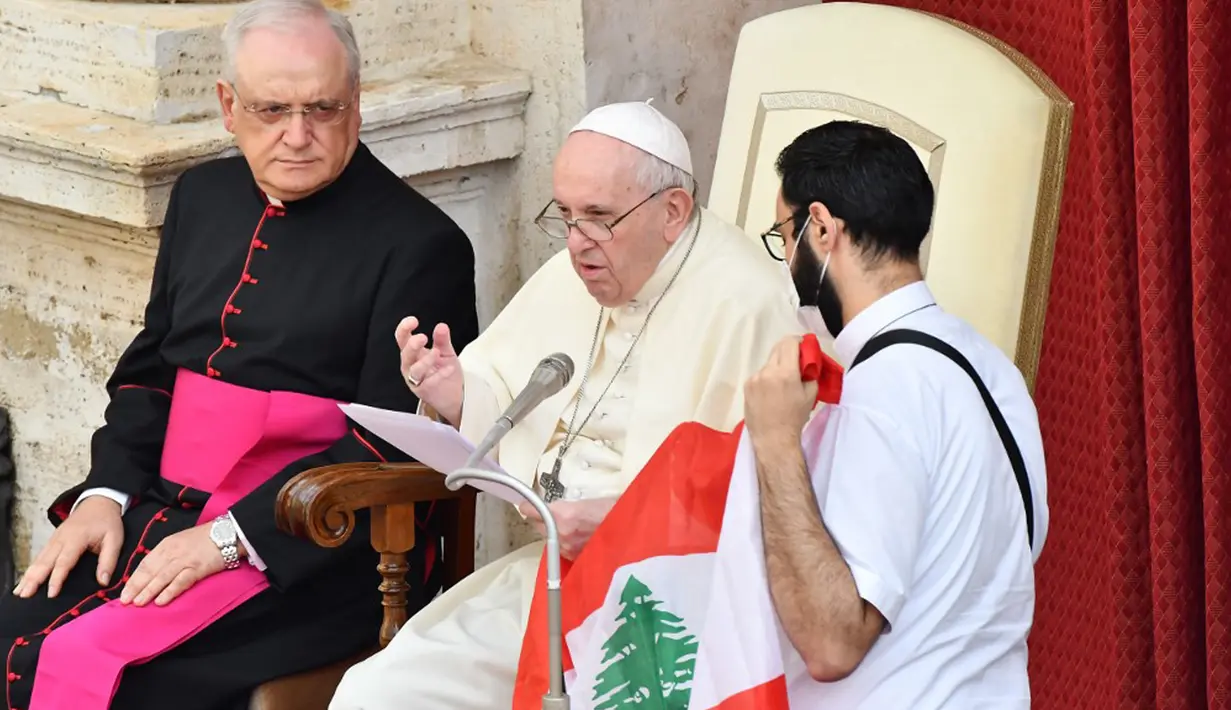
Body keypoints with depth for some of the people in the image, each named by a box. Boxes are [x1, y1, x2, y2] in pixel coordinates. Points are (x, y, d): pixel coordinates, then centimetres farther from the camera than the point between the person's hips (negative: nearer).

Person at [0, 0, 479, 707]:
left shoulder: (420, 244, -7)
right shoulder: (203, 197, 15)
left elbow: (393, 443, -12)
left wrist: (232, 537, -18)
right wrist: (106, 493, 3)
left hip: (308, 552, -6)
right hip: (168, 512, 6)